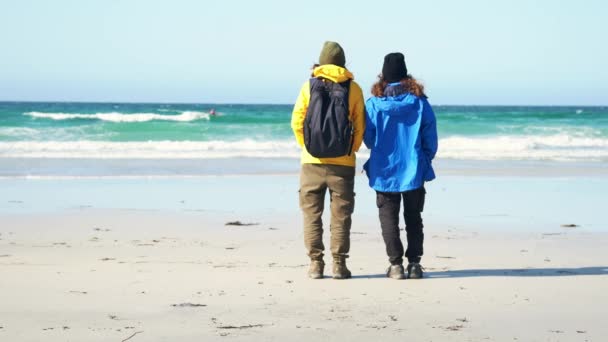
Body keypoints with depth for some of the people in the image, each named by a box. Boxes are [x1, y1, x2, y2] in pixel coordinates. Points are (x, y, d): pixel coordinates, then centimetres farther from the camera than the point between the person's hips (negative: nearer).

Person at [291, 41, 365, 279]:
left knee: (312, 213, 7)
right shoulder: (353, 88, 0)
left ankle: (316, 263, 4)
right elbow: (360, 126, 1)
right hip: (343, 162, 0)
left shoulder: (309, 86, 0)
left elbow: (297, 122, 0)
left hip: (313, 161, 0)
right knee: (341, 215, 6)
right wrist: (351, 151, 11)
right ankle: (339, 264, 4)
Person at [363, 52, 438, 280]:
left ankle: (396, 265, 1)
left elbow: (368, 138, 0)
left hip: (384, 171, -1)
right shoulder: (419, 101, -3)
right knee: (413, 218, 11)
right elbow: (431, 138, 0)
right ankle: (414, 263, 7)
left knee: (389, 218, 6)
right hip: (414, 169, 1)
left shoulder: (374, 103, -6)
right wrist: (425, 161, 14)